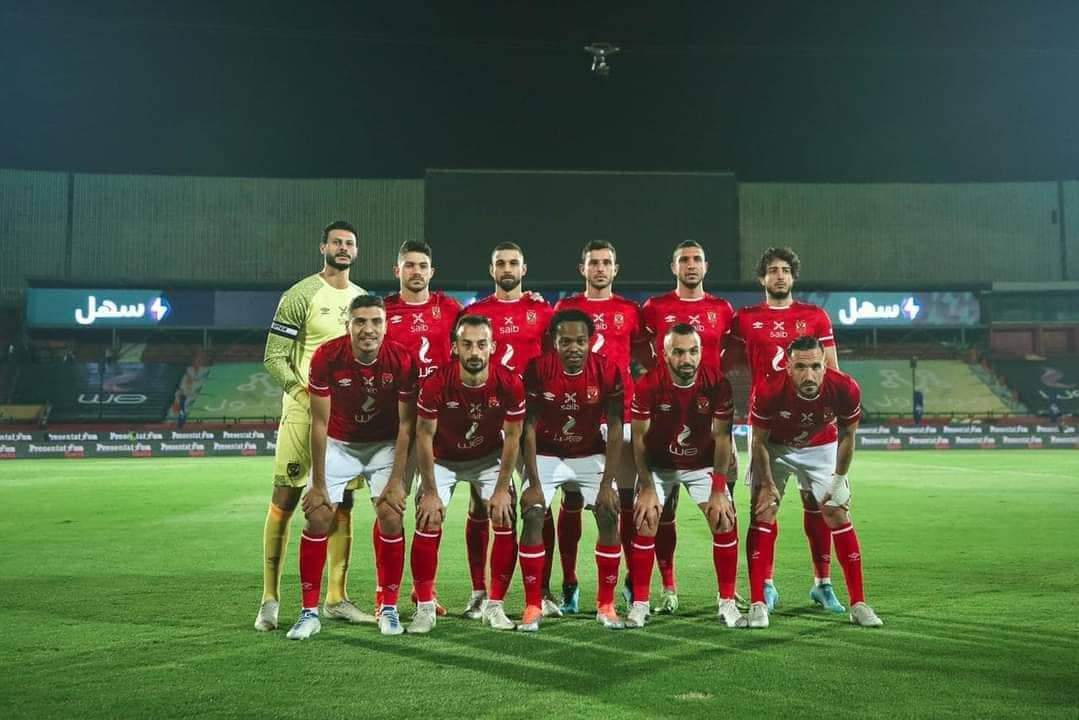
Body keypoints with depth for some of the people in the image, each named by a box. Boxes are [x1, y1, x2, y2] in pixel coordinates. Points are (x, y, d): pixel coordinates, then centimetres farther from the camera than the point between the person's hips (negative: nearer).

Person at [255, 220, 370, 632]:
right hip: (304, 410, -5)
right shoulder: (301, 296, -5)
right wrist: (304, 392, -20)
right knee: (285, 500, -2)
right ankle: (270, 599, 7)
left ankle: (336, 598, 17)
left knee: (342, 504, 8)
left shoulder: (363, 299, 13)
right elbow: (274, 358, -8)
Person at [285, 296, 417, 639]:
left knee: (391, 515, -12)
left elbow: (406, 425, -14)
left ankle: (389, 608, 4)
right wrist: (318, 484, -14)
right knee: (317, 517, -9)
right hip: (339, 443, 0)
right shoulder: (326, 357, -22)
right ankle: (310, 612, 4)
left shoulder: (401, 360, -22)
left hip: (385, 444, 0)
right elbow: (319, 423, -16)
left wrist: (397, 481, -17)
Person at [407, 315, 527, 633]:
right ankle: (424, 607, 1)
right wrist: (430, 492, -15)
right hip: (443, 459, -1)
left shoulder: (510, 384, -25)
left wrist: (502, 489, -11)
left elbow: (512, 437, -12)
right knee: (428, 525, -12)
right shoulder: (436, 384, -28)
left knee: (506, 522, -7)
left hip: (489, 458, 1)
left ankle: (494, 605, 6)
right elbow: (424, 436, -17)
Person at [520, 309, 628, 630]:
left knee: (609, 517, -11)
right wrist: (534, 483, -18)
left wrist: (607, 484, -16)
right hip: (546, 455, -1)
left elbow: (615, 430, -13)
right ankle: (533, 606, -4)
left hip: (591, 455, 1)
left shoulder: (608, 371, -18)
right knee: (532, 517, -15)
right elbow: (529, 428, -15)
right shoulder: (538, 369, -20)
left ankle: (606, 605, 4)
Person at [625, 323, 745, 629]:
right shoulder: (648, 385, -23)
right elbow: (640, 439, -13)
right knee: (645, 524, -10)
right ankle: (639, 604, 2)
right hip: (658, 464, -1)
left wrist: (719, 489, -19)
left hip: (703, 463, 1)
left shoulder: (717, 383, -21)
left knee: (726, 523, -9)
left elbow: (721, 438, -15)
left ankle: (727, 602, 4)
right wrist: (647, 487, -16)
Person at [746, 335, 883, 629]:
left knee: (839, 516, -3)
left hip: (821, 447, 2)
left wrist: (839, 478, -4)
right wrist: (767, 484, -10)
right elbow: (759, 441, -16)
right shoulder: (769, 391, -34)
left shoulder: (845, 389, -30)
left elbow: (847, 434, -8)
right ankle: (757, 605, -6)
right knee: (763, 515, -11)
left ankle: (858, 604, 8)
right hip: (775, 447, -1)